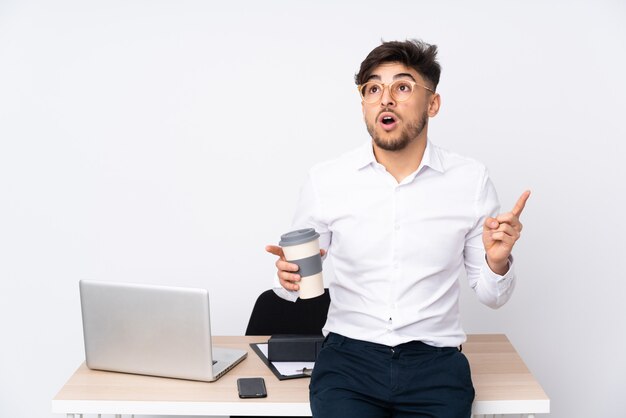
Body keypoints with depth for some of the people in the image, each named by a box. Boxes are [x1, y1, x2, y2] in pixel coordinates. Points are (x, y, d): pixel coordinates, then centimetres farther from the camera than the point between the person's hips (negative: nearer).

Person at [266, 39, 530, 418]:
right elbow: (298, 280, 10)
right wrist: (291, 278, -12)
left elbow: (491, 295, 7)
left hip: (435, 360, 1)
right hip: (349, 354, 0)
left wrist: (497, 262, -14)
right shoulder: (325, 180, 0)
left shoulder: (471, 181, 0)